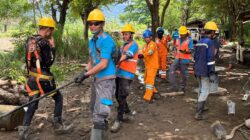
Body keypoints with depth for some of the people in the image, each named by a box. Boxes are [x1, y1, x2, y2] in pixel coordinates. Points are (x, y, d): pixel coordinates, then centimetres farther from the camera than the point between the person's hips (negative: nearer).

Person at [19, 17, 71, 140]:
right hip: (43, 79, -8)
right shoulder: (44, 43, -18)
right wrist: (53, 47, -7)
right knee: (58, 98, 12)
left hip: (32, 78, 8)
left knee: (32, 104, 12)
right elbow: (49, 62, -17)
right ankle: (58, 126, 17)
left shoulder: (29, 40, 9)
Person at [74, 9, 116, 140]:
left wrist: (86, 74, -19)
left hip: (106, 80, -10)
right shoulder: (91, 41, 13)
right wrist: (84, 73, 0)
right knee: (94, 111, 21)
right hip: (96, 79, 10)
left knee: (99, 115, -14)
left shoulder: (106, 40, -15)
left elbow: (103, 64, -21)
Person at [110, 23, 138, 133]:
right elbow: (120, 57, 14)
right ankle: (128, 114, 30)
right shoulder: (124, 45, 18)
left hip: (127, 75, -9)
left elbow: (125, 57, -23)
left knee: (121, 98, -9)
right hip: (120, 73, 9)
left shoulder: (133, 45, -9)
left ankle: (118, 121, -1)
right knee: (118, 95, 15)